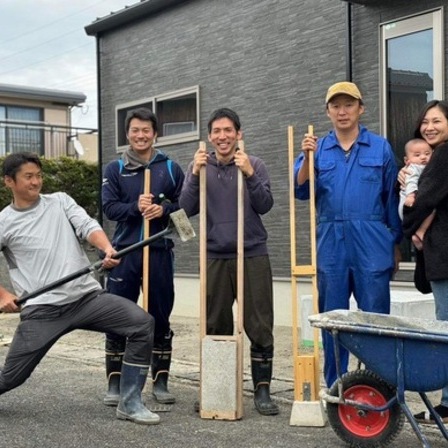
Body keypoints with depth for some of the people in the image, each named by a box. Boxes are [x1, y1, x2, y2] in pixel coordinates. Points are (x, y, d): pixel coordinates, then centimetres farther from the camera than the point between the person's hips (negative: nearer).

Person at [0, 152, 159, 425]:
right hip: (42, 310, -2)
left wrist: (107, 249, -25)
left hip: (88, 297, 2)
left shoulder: (60, 202, 12)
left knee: (143, 323, -16)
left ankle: (130, 403, -5)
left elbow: (87, 226, -6)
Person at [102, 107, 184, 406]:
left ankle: (161, 381, 18)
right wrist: (135, 207, -19)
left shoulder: (171, 168, 7)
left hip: (160, 252, 0)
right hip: (124, 252, 0)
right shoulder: (115, 169, 6)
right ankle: (115, 383, 10)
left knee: (161, 318, 7)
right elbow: (109, 207, -2)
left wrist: (163, 210, -14)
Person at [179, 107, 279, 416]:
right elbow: (187, 209, 0)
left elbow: (265, 205, -5)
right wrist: (195, 175, -12)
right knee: (215, 327, 6)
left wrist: (249, 174, -18)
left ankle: (262, 390, 7)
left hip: (252, 255, -1)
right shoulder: (201, 167, 8)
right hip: (215, 257, 1)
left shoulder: (254, 165, 4)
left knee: (260, 327, -1)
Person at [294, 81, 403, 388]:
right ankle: (335, 388, 18)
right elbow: (301, 191, 0)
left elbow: (392, 199, 9)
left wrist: (396, 244, 9)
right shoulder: (317, 149, 9)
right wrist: (308, 158, -15)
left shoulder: (380, 148, 5)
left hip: (372, 244, -2)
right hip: (331, 245, 2)